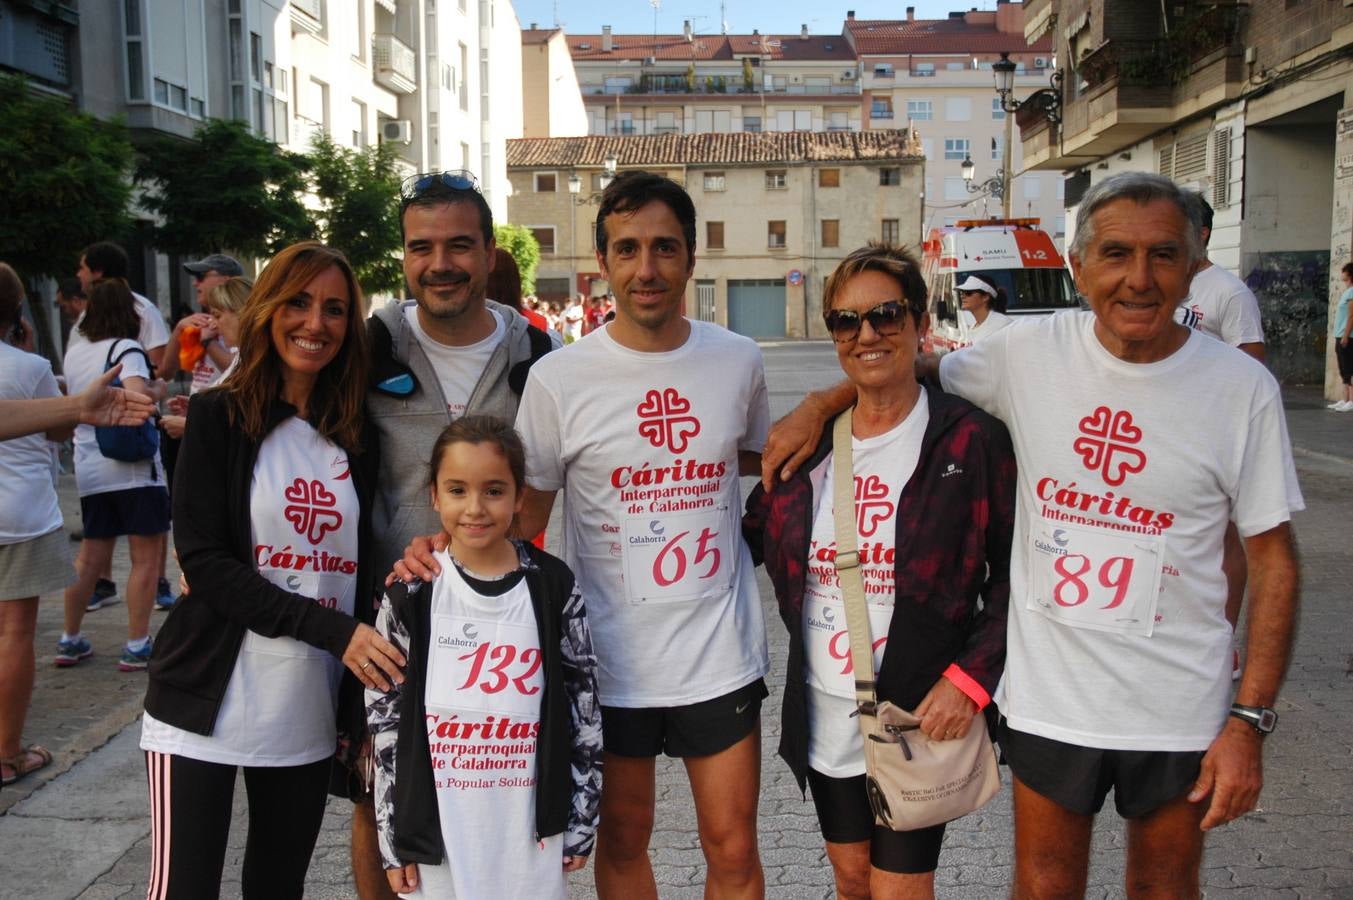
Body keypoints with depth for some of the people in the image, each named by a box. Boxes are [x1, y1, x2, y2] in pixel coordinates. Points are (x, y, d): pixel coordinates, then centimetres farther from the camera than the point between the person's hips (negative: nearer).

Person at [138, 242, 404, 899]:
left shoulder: (359, 439, 6)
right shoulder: (219, 416, -4)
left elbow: (363, 573, 8)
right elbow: (203, 561, -11)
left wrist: (362, 714, 1)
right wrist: (332, 628, -20)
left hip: (311, 715, 4)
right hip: (206, 708, -3)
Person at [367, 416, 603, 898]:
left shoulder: (554, 588, -4)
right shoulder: (411, 595, -5)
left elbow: (584, 708, 1)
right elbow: (385, 719, 1)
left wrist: (581, 819, 3)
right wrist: (393, 836, 1)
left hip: (530, 830, 0)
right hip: (436, 834, 0)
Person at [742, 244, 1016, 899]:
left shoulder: (970, 440, -10)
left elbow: (1016, 573, -8)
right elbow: (752, 537, 17)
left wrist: (970, 678, -16)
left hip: (921, 717, -4)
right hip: (823, 715, 5)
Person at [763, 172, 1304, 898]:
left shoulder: (1241, 388, -10)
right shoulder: (1030, 353, -7)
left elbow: (1273, 558, -6)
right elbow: (921, 370, 12)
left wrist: (1249, 720, -9)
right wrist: (819, 405, -3)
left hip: (1178, 711, 0)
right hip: (1045, 696, 1)